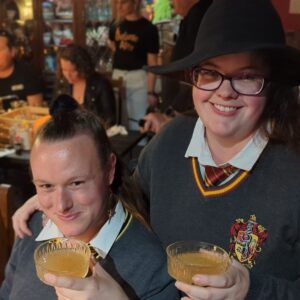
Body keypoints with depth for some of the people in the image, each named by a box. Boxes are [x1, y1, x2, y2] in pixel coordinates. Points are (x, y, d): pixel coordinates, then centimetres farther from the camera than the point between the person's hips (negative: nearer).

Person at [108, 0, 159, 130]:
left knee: (138, 124, -1)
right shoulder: (116, 27, 7)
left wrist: (151, 91, -16)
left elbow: (152, 63, -12)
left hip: (139, 79, -5)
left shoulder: (148, 28, -9)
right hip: (118, 77, 6)